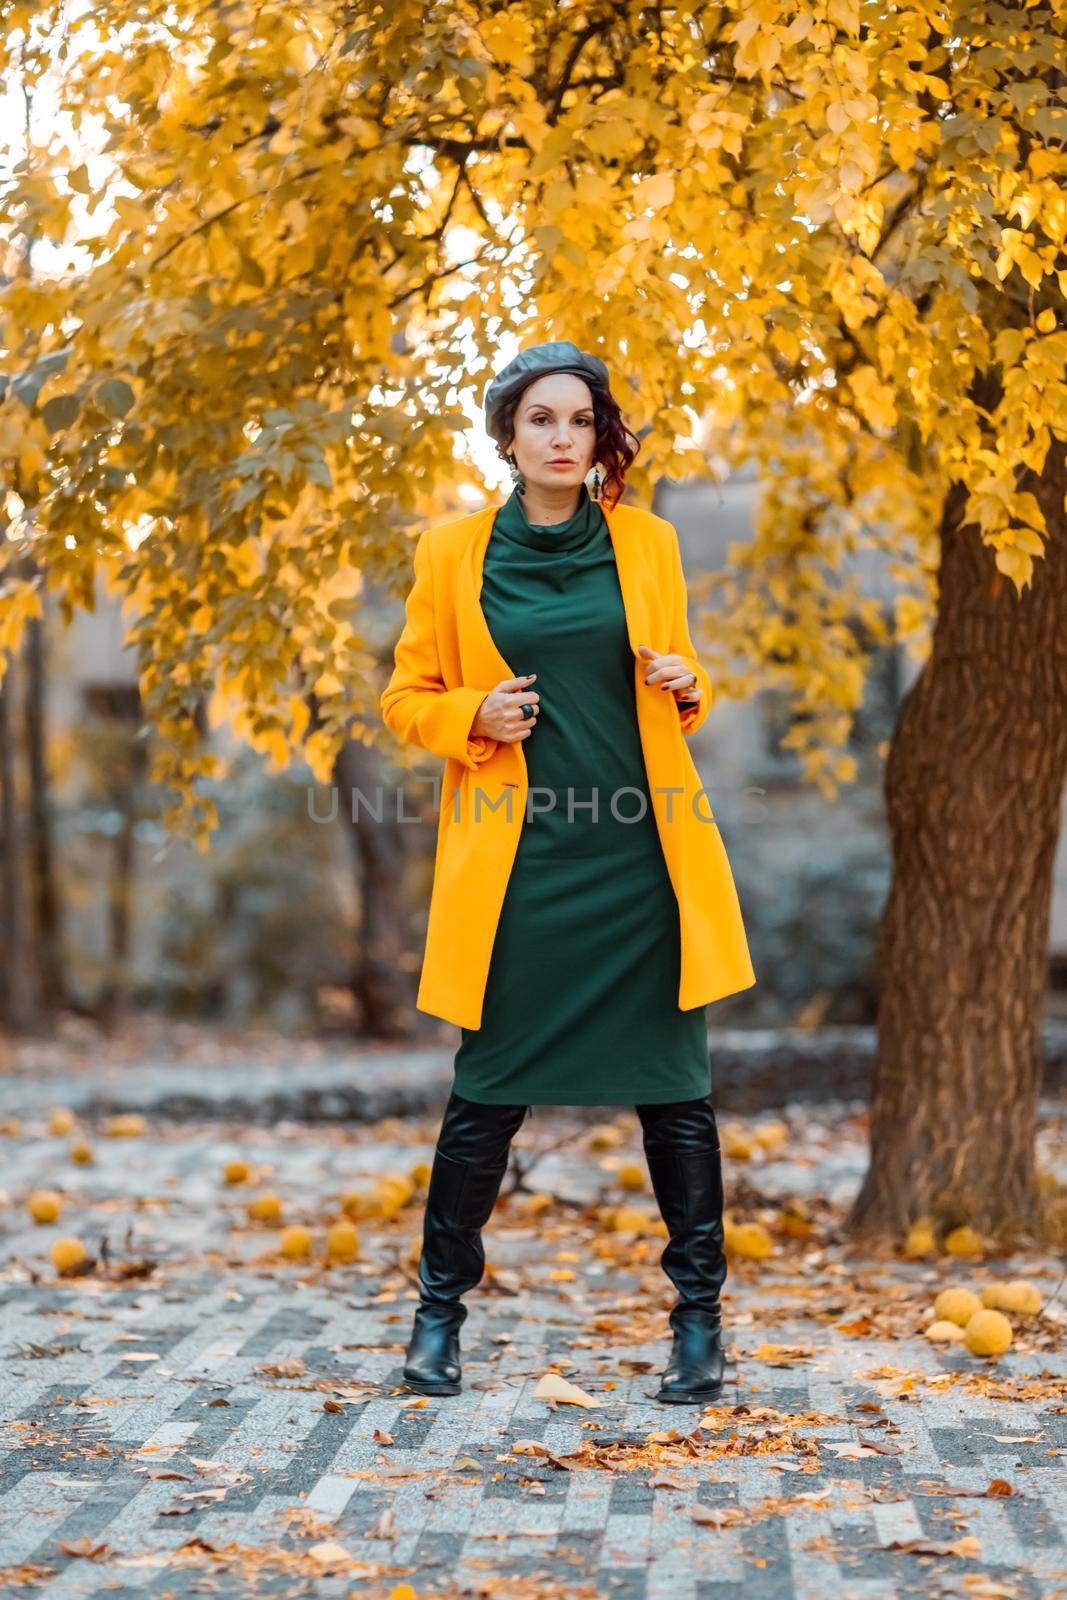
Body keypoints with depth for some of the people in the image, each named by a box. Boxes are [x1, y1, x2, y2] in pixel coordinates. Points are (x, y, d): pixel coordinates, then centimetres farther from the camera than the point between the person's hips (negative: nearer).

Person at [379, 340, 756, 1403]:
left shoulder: (646, 544, 8)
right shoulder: (452, 554, 4)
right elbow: (407, 699, 10)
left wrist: (687, 686, -5)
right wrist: (477, 716, -10)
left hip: (642, 852, 1)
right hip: (516, 857, -1)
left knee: (673, 1082, 2)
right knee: (490, 1085, 2)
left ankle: (700, 1317, 13)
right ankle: (439, 1309, 18)